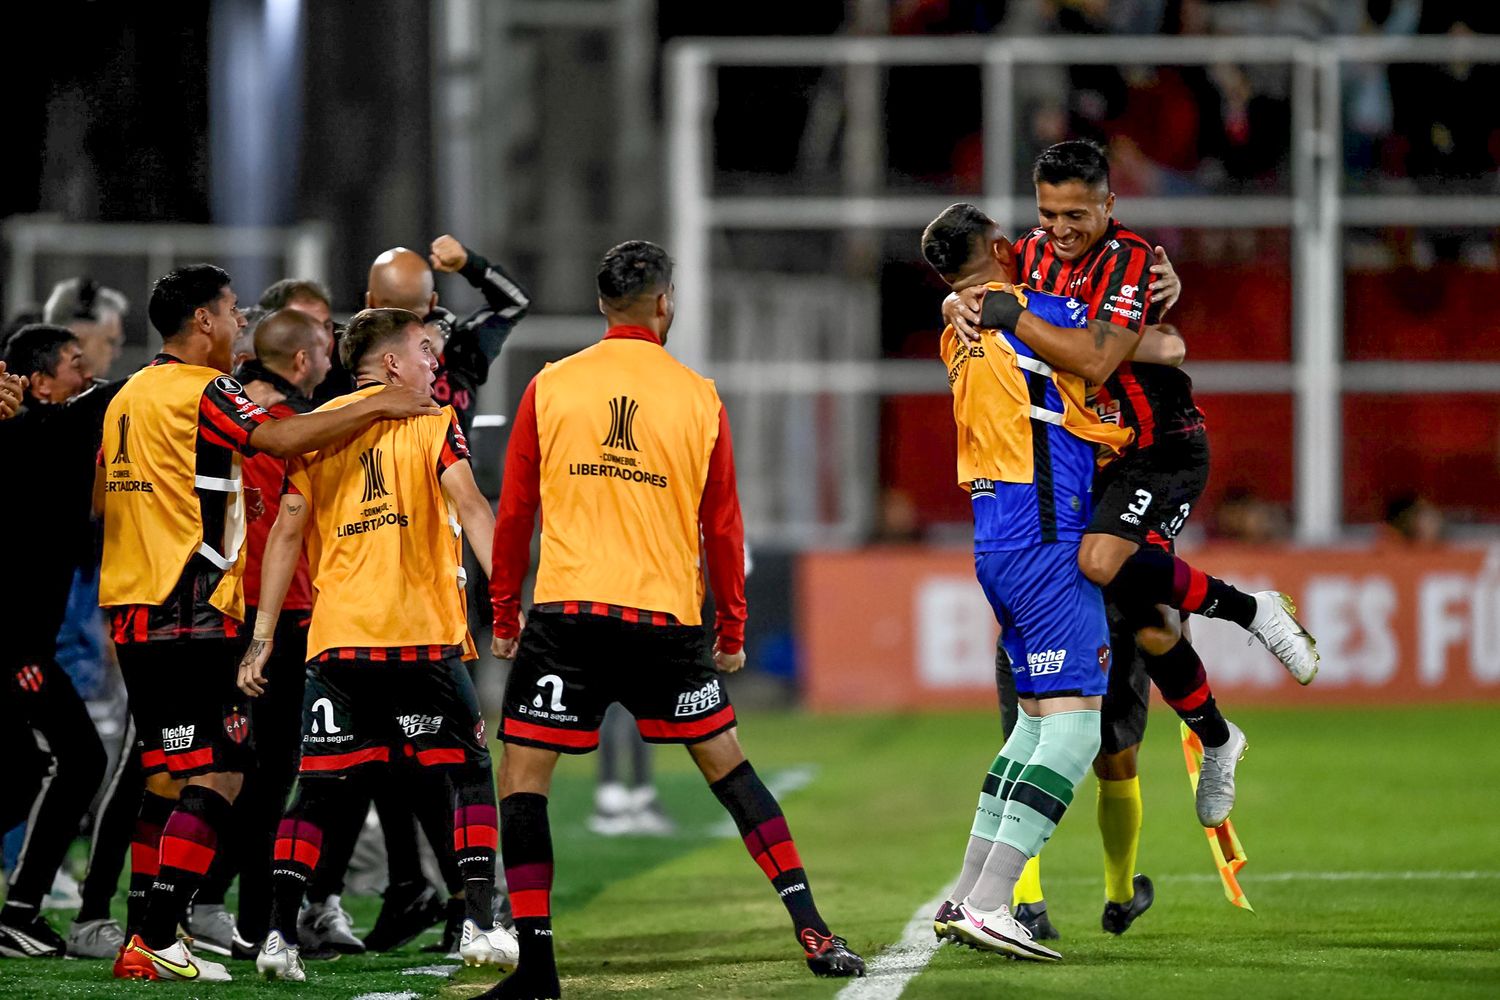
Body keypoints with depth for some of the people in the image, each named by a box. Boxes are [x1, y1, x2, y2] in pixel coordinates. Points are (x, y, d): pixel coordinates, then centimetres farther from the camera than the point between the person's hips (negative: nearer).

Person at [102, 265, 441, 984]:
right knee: (217, 774, -9)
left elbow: (101, 498, 25)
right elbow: (278, 438, -24)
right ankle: (155, 944, -16)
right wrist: (377, 407, -18)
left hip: (129, 611, 9)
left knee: (168, 777, 15)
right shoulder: (201, 390, -9)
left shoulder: (127, 397, 17)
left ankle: (145, 941, 14)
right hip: (189, 613, -9)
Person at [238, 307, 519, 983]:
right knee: (469, 773, 9)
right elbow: (470, 509, -10)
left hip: (336, 641, 3)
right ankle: (480, 926, 1)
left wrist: (262, 638, 7)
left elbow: (287, 533, 6)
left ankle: (280, 935, -5)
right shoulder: (431, 422, 3)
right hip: (425, 634, -3)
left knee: (319, 792, 6)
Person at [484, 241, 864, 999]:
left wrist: (503, 614, 18)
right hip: (668, 618, 2)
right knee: (727, 765, 15)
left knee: (522, 774, 4)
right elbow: (722, 528, 10)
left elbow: (514, 515, 7)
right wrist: (732, 631, 20)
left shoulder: (550, 389, 4)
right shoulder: (699, 398, 6)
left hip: (567, 610, -2)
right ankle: (812, 931, 10)